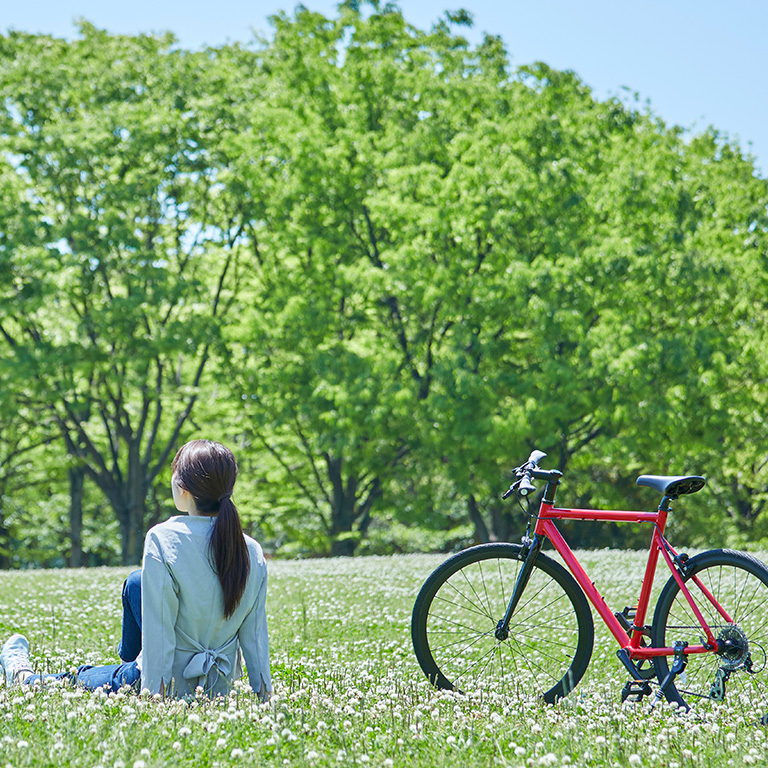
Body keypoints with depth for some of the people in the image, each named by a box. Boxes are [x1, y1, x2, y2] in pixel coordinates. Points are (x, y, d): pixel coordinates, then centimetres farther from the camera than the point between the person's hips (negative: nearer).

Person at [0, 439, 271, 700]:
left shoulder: (163, 539, -21)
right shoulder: (252, 552, -7)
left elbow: (159, 629, -22)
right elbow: (255, 634, -6)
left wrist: (155, 693, -18)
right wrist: (265, 694, 0)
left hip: (173, 686, -6)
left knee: (80, 678, 26)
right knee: (136, 583, 26)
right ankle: (130, 658, 54)